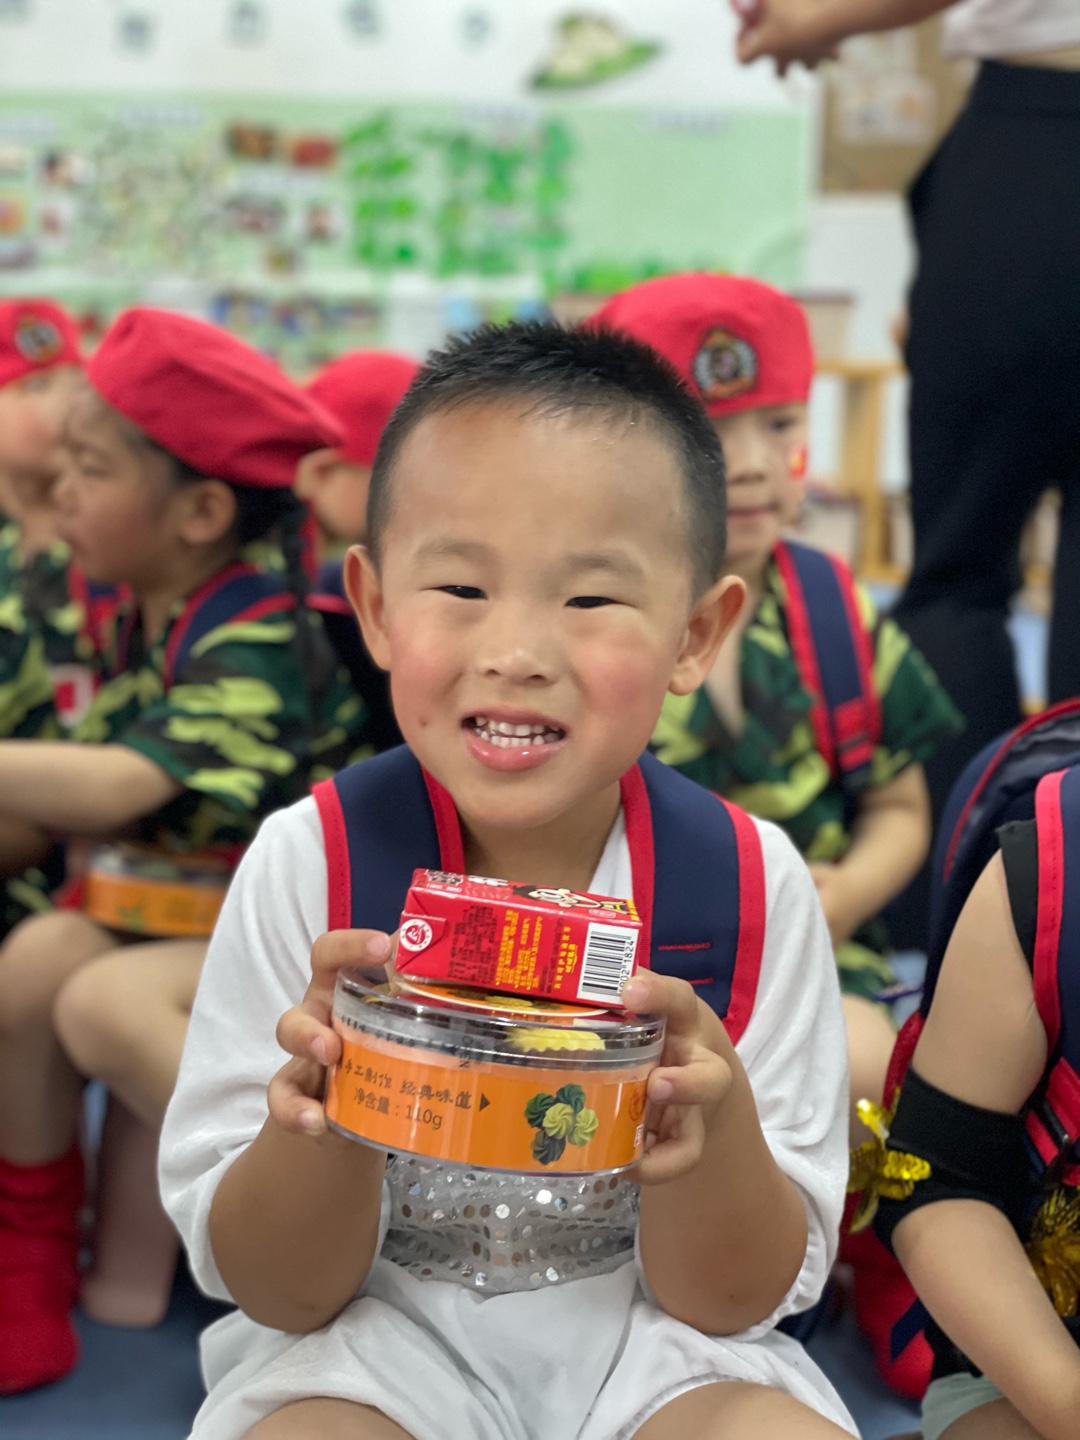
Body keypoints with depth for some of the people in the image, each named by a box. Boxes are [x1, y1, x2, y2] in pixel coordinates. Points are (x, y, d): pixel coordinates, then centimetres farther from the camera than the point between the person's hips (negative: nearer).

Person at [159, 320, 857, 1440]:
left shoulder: (751, 887, -13)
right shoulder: (308, 866, -14)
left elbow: (733, 1299, -7)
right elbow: (276, 1294, -8)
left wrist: (712, 1123, -28)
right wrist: (322, 1114, -30)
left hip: (649, 1336, 1)